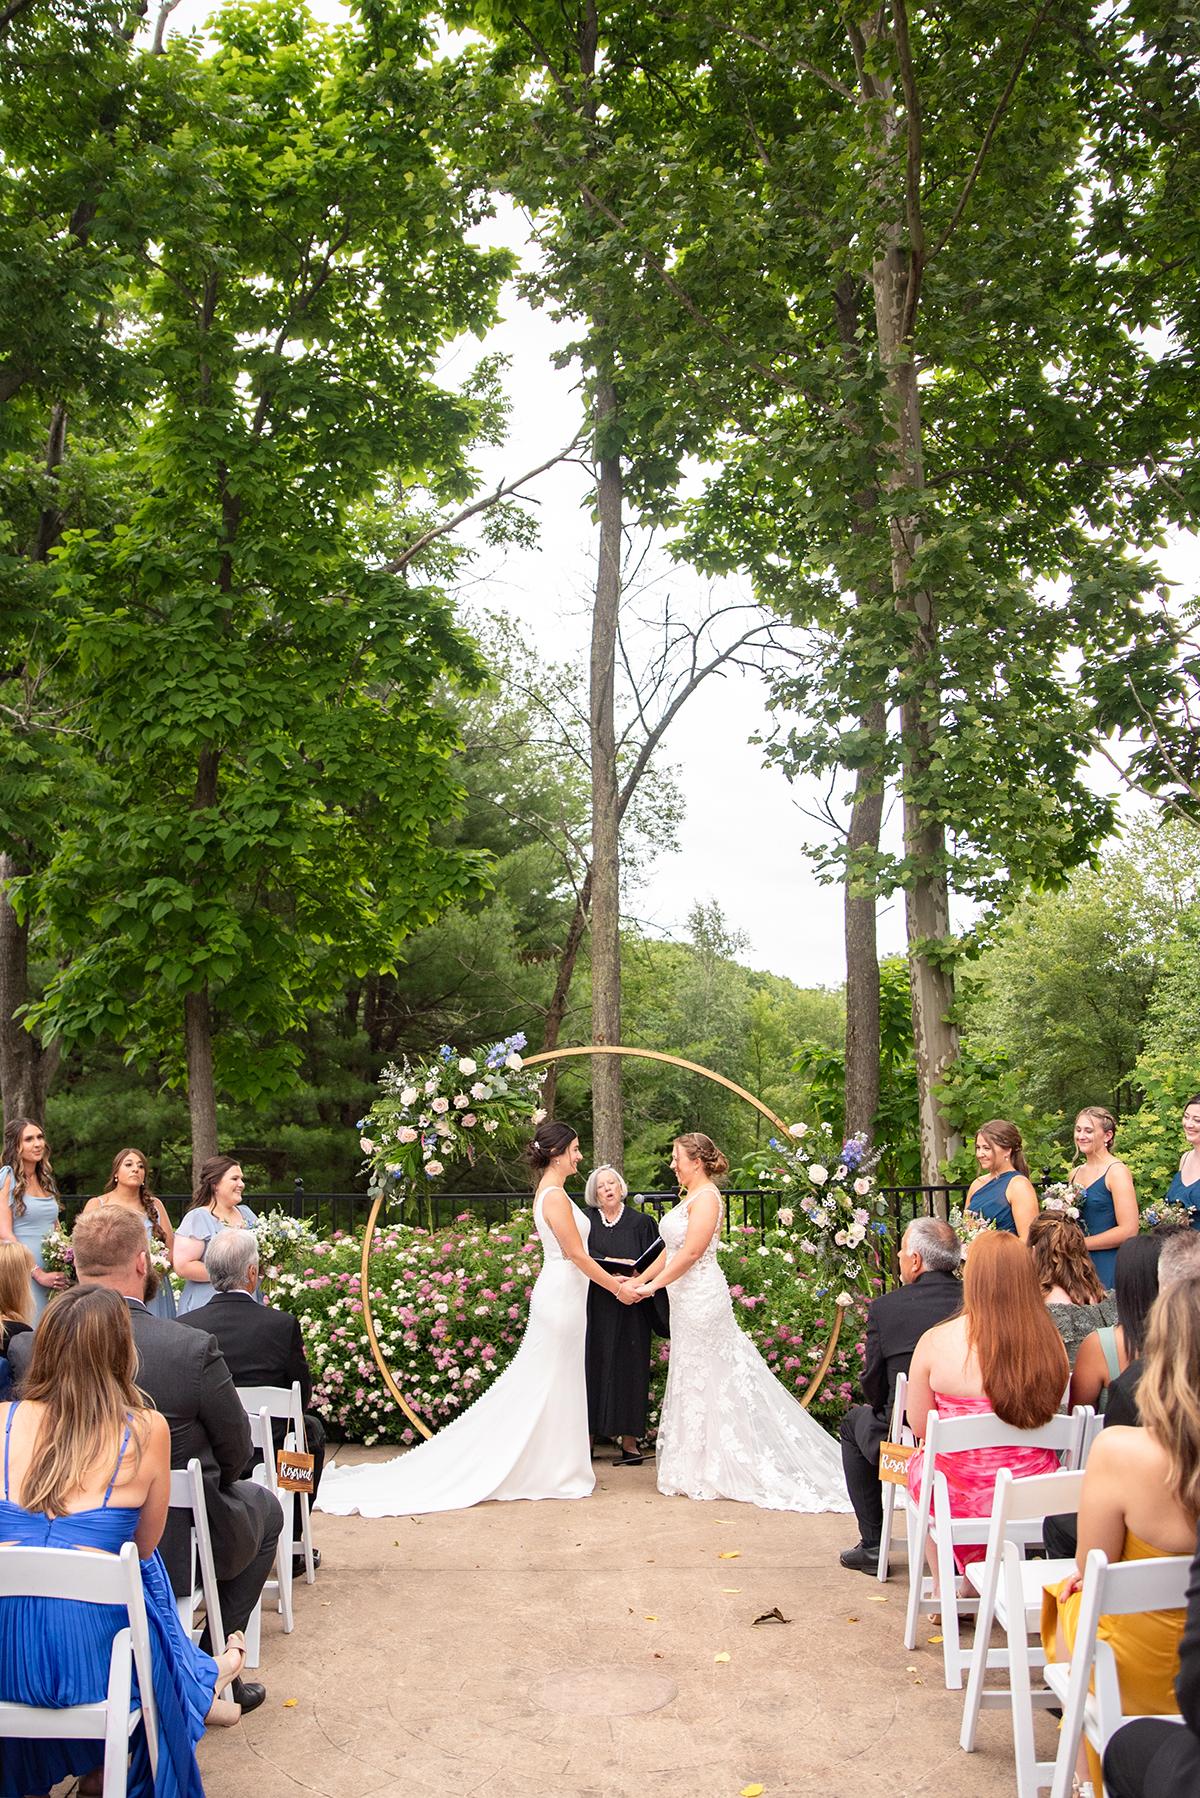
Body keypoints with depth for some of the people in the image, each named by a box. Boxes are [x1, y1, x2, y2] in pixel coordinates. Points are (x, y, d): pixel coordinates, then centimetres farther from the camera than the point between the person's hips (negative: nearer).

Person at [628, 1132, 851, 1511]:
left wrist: (653, 1286, -17)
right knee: (695, 1380, 13)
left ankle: (704, 1473, 9)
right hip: (688, 1300, 10)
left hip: (701, 1298, -10)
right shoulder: (690, 1197, 15)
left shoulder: (706, 1197, -15)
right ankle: (698, 1471, 20)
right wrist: (640, 1280, 14)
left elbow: (690, 1253, -21)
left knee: (703, 1380, -1)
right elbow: (671, 1251, 17)